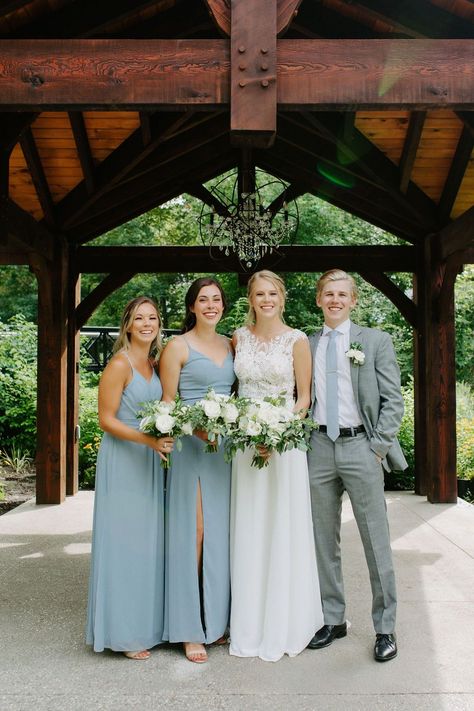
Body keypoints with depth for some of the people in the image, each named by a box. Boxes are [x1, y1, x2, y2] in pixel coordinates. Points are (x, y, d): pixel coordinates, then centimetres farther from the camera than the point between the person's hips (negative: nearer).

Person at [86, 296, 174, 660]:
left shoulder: (154, 364, 9)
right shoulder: (120, 364, -12)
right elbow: (106, 419, -15)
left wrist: (161, 442, 0)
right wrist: (148, 439, -24)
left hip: (149, 462, 7)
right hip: (122, 462, -7)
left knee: (149, 543, 13)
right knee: (123, 544, 1)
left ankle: (146, 625, 27)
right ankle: (124, 633, 16)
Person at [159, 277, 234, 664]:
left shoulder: (230, 345, 13)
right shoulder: (178, 347, -2)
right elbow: (167, 403, -4)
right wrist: (197, 428, -19)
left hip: (228, 445, 5)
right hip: (192, 446, -5)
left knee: (222, 532, 10)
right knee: (193, 533, -3)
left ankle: (217, 619, 24)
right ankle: (191, 629, 9)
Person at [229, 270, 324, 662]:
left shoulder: (297, 340, -3)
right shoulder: (239, 337, 8)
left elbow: (304, 397, -2)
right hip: (244, 441, 3)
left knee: (282, 530, 3)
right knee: (247, 533, 9)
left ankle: (283, 625, 18)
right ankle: (249, 625, 23)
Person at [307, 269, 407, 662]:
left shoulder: (376, 340, 3)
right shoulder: (306, 346, 10)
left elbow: (393, 398, -1)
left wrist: (379, 446, -9)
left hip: (360, 445, -3)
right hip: (319, 448, 3)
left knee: (376, 541, 2)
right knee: (324, 540, 11)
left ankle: (385, 628, 16)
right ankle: (333, 620, 25)